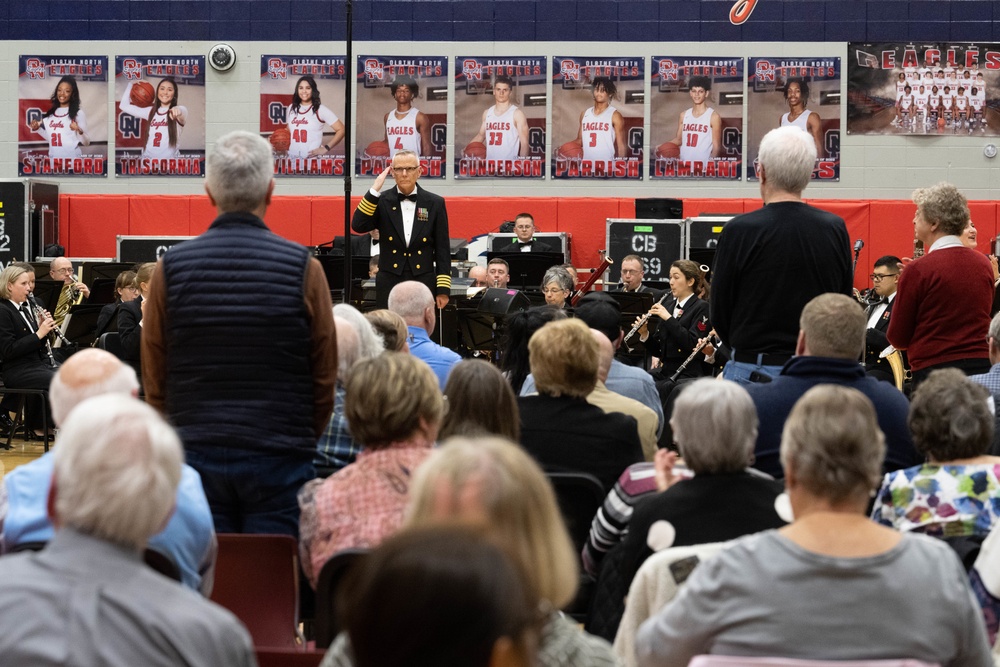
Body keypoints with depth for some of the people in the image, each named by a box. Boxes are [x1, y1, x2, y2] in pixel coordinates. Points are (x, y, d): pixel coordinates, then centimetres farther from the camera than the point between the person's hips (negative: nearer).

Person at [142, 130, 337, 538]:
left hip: (196, 458, 2)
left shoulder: (172, 266, -1)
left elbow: (153, 378, 5)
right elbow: (325, 377, 0)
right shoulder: (303, 267, -6)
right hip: (279, 458, -2)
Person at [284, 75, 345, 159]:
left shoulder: (320, 109, -6)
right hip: (291, 157, 5)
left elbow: (341, 130, -7)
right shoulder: (291, 108, 11)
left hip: (312, 158, -5)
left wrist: (326, 148, -11)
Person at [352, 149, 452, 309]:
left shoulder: (435, 203, 3)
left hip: (423, 282, 0)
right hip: (389, 283, 0)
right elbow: (358, 226, -12)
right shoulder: (381, 201, 3)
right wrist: (374, 190, -15)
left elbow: (442, 248, 3)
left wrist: (443, 289, -2)